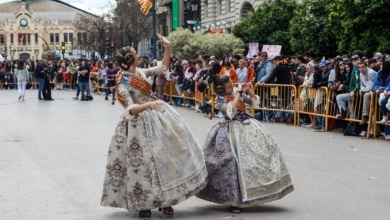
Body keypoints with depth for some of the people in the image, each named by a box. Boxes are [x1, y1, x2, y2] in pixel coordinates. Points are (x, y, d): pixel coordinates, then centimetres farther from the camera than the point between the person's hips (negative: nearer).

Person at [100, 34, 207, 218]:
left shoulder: (140, 71, 3)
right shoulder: (123, 84, -17)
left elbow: (162, 69, 14)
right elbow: (131, 109, -23)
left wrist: (168, 48, 5)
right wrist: (147, 105, -39)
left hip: (158, 116, 8)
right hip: (141, 123, -8)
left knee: (165, 155, 9)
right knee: (144, 160, -2)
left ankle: (163, 199, 19)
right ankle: (142, 203, 14)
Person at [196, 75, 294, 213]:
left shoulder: (236, 92, 6)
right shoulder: (220, 100, -11)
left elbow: (254, 101, 14)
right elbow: (231, 110, -29)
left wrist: (248, 89, -2)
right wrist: (239, 92, -22)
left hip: (247, 126, 7)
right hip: (232, 130, -7)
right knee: (236, 161, -11)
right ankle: (235, 200, -1)